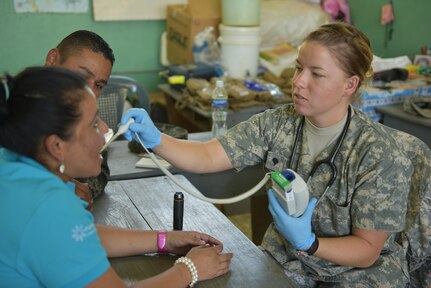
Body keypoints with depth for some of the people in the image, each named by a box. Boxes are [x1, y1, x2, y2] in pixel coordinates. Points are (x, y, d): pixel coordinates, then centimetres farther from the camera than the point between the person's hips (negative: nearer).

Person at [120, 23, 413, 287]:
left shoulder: (380, 155, -22)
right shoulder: (278, 124, -10)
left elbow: (367, 250, -16)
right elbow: (208, 156, -14)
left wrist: (307, 243, -33)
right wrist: (155, 139, -31)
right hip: (284, 258, 3)